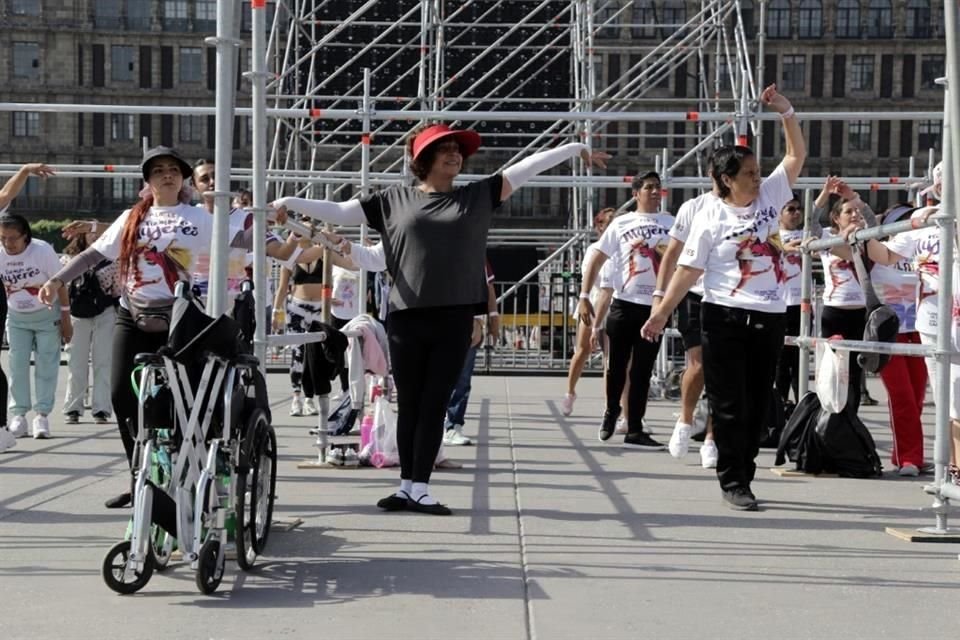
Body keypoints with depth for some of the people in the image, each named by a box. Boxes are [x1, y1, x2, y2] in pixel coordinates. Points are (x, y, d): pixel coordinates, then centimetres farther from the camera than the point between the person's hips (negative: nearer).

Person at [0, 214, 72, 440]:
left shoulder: (43, 251, -23)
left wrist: (66, 319, -10)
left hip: (47, 316, -3)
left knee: (46, 366, -2)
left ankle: (42, 415, 2)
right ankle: (18, 414, 6)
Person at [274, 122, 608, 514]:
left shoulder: (477, 196, 9)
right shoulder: (394, 200, 6)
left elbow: (527, 167, 9)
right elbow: (338, 212, 7)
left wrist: (575, 149, 9)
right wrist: (291, 203, -1)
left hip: (455, 320, 0)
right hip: (407, 318, 0)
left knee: (434, 406, 2)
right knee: (409, 405, 7)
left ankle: (419, 488, 6)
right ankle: (406, 486, 15)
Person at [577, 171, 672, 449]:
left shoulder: (671, 223, 8)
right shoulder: (621, 223, 6)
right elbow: (596, 260, 5)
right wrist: (584, 297, -3)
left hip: (656, 306, 0)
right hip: (624, 303, 0)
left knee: (642, 371, 2)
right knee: (617, 366, 8)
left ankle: (634, 430, 6)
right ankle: (611, 411, 33)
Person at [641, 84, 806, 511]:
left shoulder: (770, 195, 7)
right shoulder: (710, 219, -5)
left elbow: (797, 155, 8)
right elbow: (688, 270, -3)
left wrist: (786, 112, -3)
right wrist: (661, 313, -5)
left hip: (769, 318, 4)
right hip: (725, 317, -4)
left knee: (758, 402, 10)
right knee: (730, 404, 0)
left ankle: (743, 472, 21)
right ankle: (733, 481, 7)